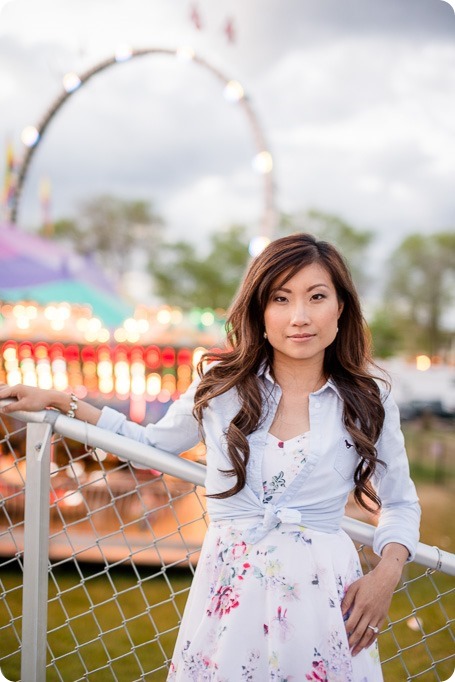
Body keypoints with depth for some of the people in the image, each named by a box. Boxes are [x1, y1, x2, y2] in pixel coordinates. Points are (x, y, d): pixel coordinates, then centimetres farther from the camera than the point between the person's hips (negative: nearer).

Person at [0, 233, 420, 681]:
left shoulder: (368, 400, -1)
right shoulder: (222, 384, 0)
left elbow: (400, 502, 10)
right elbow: (154, 443, 16)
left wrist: (388, 571, -8)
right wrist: (61, 403, 14)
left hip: (324, 592, 0)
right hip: (229, 593, 1)